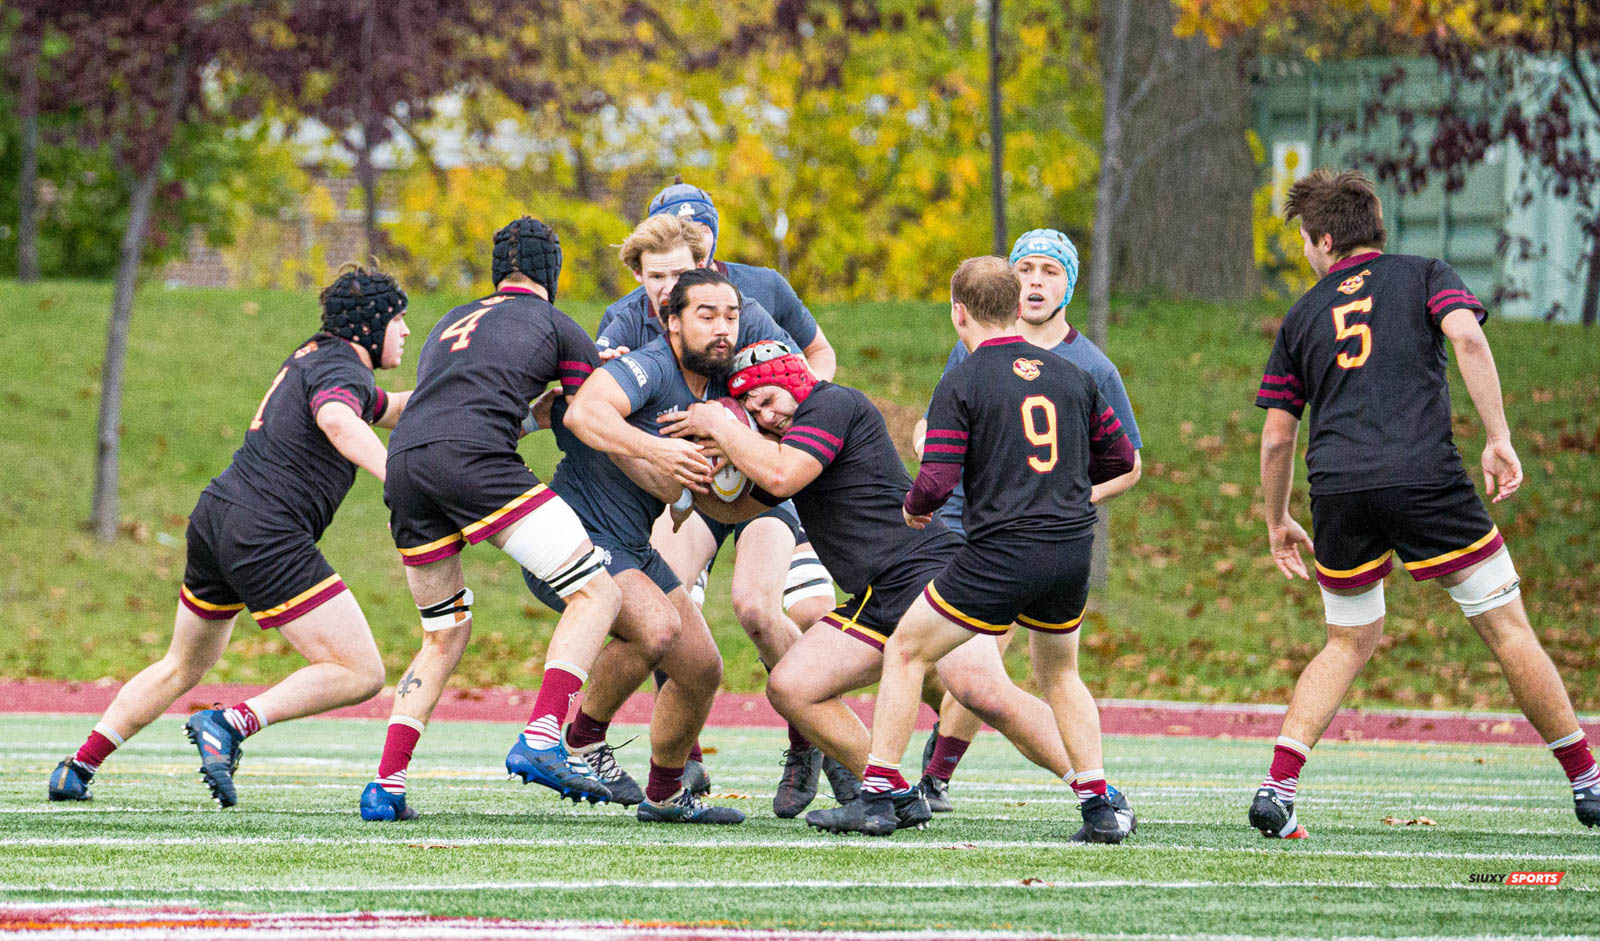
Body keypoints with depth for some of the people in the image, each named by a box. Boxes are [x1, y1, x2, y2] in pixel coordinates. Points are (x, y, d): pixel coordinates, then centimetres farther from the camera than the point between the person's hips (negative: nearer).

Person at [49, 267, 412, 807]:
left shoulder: (314, 357, 21)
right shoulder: (343, 371, -9)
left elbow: (385, 410, 39)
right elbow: (337, 422, -34)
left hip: (214, 519, 10)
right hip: (266, 536, -10)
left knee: (183, 667, 27)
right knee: (361, 674, -10)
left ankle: (77, 771, 26)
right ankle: (230, 725, -20)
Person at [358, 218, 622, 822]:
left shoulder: (451, 323, 33)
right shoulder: (559, 328, 17)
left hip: (403, 468, 6)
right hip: (474, 460, -6)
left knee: (445, 636, 22)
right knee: (596, 593, -2)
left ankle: (386, 786, 11)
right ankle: (540, 741, -19)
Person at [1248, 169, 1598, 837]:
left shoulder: (1302, 316, 19)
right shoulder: (1423, 276, 13)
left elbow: (1276, 438, 20)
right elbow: (1467, 337, -8)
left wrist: (1277, 522, 33)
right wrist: (1498, 440, -7)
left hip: (1338, 493, 3)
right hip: (1426, 476, -3)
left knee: (1350, 643, 19)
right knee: (1507, 628, 5)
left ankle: (1276, 788, 4)